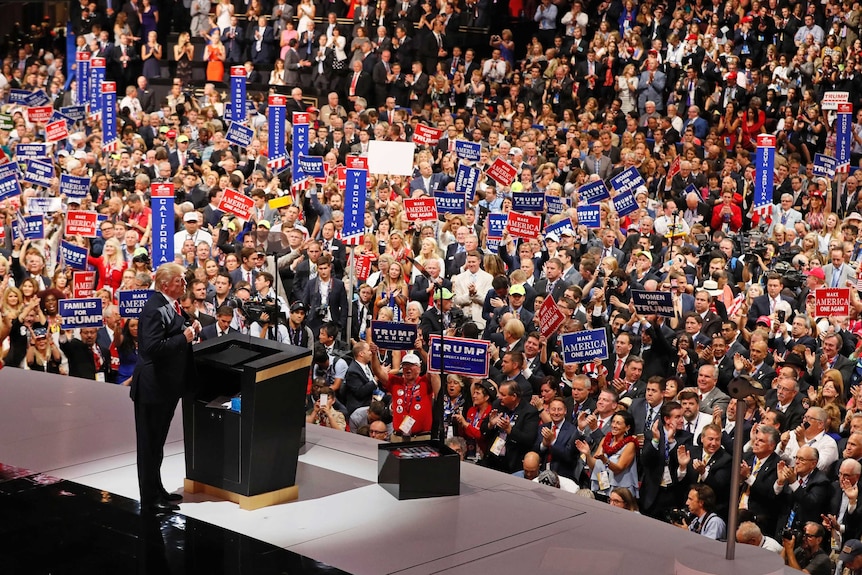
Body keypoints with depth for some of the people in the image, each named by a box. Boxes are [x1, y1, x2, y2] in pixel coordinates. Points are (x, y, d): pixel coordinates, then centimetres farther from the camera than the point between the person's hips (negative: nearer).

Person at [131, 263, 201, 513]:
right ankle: (150, 500, 9)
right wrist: (184, 337, -23)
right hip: (153, 386, -10)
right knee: (150, 443, 1)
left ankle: (157, 490, 33)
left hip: (167, 384, 10)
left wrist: (191, 328, 2)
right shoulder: (154, 309, -22)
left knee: (157, 441, 21)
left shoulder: (173, 305, 8)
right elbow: (153, 347, -30)